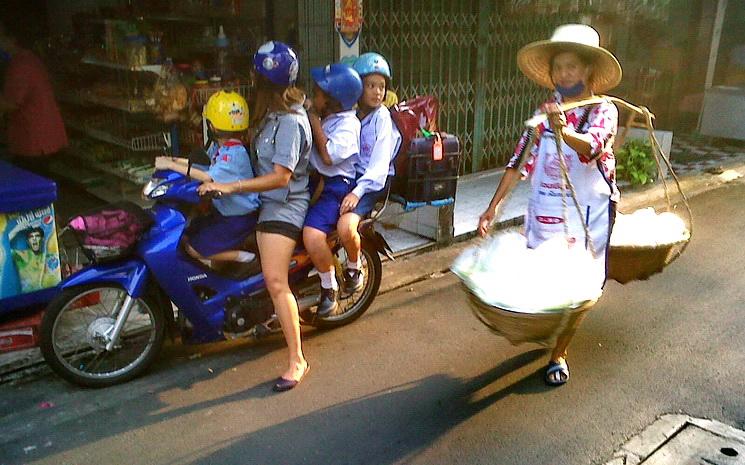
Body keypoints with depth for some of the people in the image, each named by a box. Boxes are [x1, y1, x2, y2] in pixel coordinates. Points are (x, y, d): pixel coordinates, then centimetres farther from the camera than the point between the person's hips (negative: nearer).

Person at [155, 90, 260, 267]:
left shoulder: (235, 153, -27)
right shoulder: (218, 146, 2)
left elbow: (209, 177, -36)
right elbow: (203, 164, 16)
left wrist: (171, 165, -32)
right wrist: (173, 160, 3)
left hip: (239, 218, -9)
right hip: (221, 212, 9)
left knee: (194, 249, -9)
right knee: (186, 237, 14)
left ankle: (242, 257, -1)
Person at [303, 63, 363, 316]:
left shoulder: (347, 125, -16)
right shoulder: (325, 116, 10)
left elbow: (328, 156, -23)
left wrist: (315, 123, -18)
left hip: (335, 185, -9)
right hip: (315, 179, 10)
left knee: (312, 234, -28)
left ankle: (330, 288, -4)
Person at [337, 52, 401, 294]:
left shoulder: (382, 118, -8)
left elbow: (380, 163, -17)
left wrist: (358, 191, -28)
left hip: (372, 182, -5)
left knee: (345, 227, -29)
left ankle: (354, 267, 3)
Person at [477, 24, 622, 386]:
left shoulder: (603, 111, -9)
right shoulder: (545, 112, 4)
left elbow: (591, 146, -31)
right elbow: (518, 160, 4)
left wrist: (563, 131, -53)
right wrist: (493, 206, -2)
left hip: (585, 218, -3)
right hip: (542, 215, 4)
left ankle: (559, 354, 23)